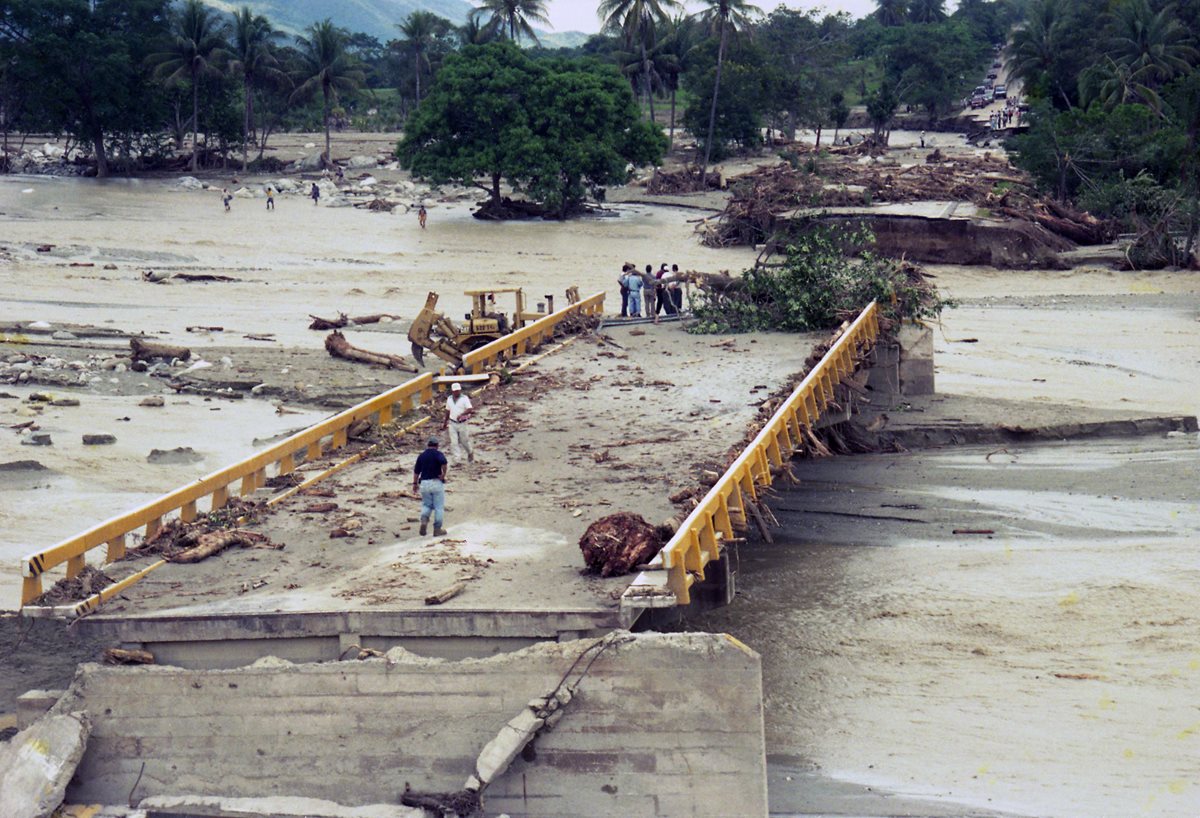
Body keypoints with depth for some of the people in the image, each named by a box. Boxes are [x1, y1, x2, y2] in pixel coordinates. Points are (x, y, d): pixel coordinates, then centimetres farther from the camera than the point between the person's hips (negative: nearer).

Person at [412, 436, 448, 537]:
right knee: (439, 507, 5)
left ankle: (424, 520, -11)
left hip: (424, 483, 4)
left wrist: (415, 483, 23)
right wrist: (444, 474, -13)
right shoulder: (438, 454, -4)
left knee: (426, 505, 17)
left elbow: (416, 471, 12)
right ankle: (437, 529, 6)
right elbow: (443, 462, -25)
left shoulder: (421, 456, 9)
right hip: (437, 483, -4)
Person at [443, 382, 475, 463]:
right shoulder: (449, 399, 8)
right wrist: (445, 422, 25)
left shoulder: (464, 398, -9)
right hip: (452, 424, 4)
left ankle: (470, 453, 37)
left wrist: (461, 414, -35)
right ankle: (457, 459, -2)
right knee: (454, 442, -4)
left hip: (462, 424, -4)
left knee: (464, 441, 9)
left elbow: (470, 409, -20)